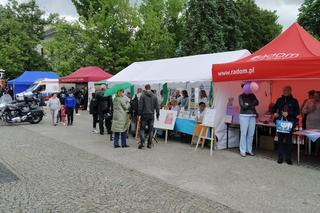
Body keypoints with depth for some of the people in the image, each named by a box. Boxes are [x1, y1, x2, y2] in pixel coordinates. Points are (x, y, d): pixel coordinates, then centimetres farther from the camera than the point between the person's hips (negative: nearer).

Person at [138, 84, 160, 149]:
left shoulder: (143, 96, -5)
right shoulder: (154, 96, 4)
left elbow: (140, 106, -6)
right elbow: (157, 106, 6)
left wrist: (139, 114, -1)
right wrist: (157, 114, 14)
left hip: (144, 115, -2)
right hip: (151, 115, 2)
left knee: (142, 129, 4)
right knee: (150, 130, 9)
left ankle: (142, 142, -9)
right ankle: (149, 144, 11)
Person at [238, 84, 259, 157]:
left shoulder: (252, 95, 13)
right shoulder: (241, 96, 2)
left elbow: (257, 103, -3)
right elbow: (242, 106, -11)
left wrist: (248, 104, -17)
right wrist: (251, 105, -7)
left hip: (252, 116, 4)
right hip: (244, 116, -4)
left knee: (251, 134, 4)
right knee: (244, 134, -4)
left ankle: (249, 150, 14)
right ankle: (242, 151, 2)